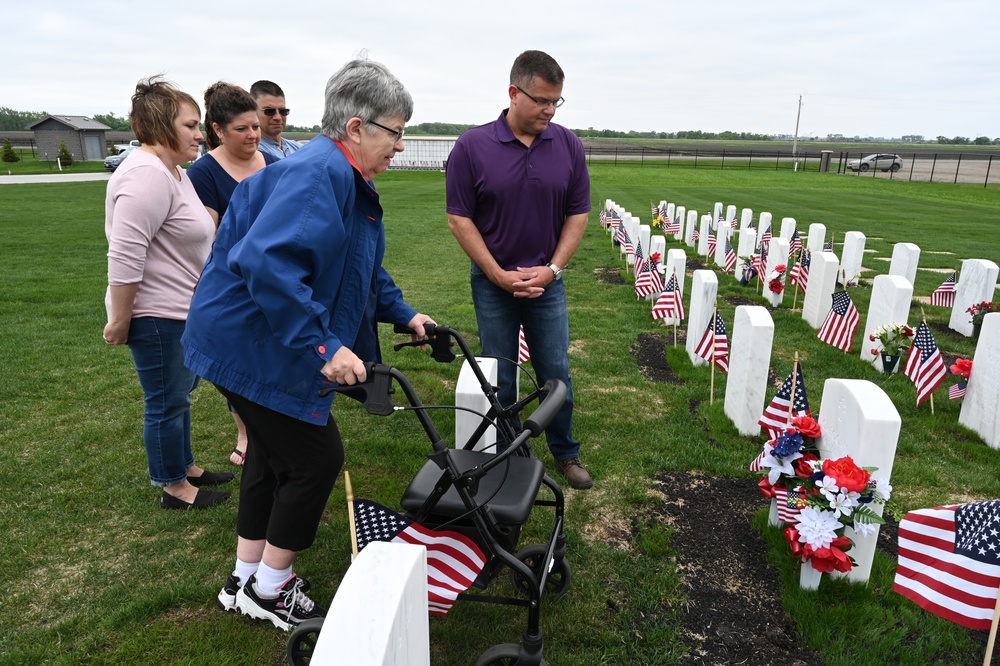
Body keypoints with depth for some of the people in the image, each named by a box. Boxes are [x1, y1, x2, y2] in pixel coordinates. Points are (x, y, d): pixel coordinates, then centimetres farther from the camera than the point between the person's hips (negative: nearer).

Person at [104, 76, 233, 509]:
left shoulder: (173, 171, 12)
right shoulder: (146, 175, -21)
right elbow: (124, 255, -25)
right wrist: (119, 321, -21)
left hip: (181, 310, 10)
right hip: (156, 315, -10)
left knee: (178, 395, 20)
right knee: (167, 402, 3)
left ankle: (184, 466, 35)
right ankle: (174, 488, 19)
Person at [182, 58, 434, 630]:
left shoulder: (351, 180, 11)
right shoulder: (318, 174, -24)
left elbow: (366, 268, 22)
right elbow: (267, 262, -36)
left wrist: (402, 313, 12)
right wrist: (324, 345, -35)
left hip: (267, 343, 11)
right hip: (252, 343, -11)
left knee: (274, 454, 19)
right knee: (316, 457, -1)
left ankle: (246, 580, 37)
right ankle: (270, 588, 20)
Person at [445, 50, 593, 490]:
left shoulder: (568, 145, -2)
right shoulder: (472, 147, -9)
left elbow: (578, 214, 2)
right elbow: (459, 219, -8)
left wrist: (552, 268, -8)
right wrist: (499, 275, -12)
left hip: (546, 281, 2)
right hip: (493, 282, -1)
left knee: (556, 372, 9)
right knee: (500, 378, 10)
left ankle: (565, 453, 28)